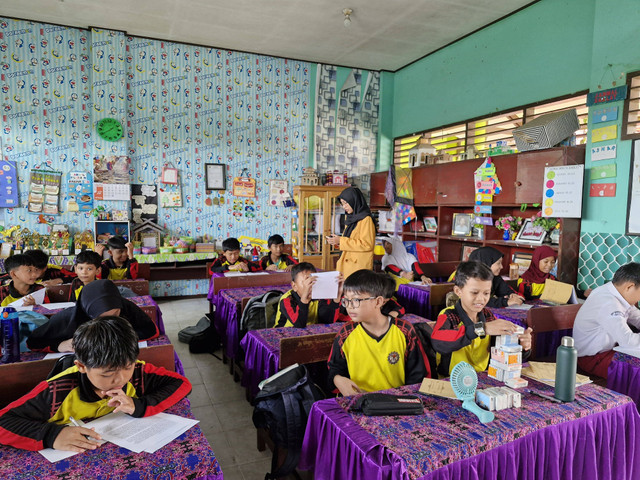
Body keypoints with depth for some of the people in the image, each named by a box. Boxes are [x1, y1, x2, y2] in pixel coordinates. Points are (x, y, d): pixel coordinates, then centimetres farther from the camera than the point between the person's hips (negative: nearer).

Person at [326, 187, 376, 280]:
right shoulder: (351, 219, 17)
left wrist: (341, 241, -16)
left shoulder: (366, 220, -10)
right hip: (347, 265, 8)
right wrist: (336, 242, 3)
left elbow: (366, 244, -17)